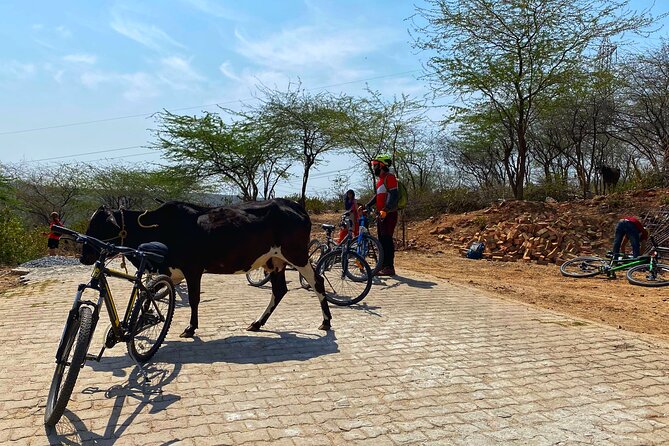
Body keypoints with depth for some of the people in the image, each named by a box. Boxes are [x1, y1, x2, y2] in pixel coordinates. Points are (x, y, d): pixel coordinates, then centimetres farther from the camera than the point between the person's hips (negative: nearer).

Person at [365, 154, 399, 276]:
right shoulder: (380, 179, 20)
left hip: (388, 214, -10)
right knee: (381, 241, 12)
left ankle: (389, 267, -8)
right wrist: (366, 206, 21)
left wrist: (385, 209, -31)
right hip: (381, 214, 10)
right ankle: (383, 265, 18)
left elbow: (393, 195, -21)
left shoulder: (389, 177, -11)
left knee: (387, 240, -10)